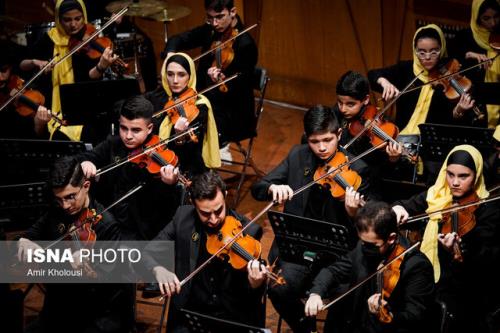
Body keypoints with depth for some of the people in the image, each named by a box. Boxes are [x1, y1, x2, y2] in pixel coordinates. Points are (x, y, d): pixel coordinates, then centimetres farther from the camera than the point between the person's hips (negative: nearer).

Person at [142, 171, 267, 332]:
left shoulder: (248, 231, -10)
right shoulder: (183, 218, -2)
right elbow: (148, 252, 2)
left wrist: (255, 285, -30)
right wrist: (158, 269, -20)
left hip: (235, 317, -2)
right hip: (190, 313, 2)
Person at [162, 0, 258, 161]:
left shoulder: (245, 44, -19)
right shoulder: (210, 31, 1)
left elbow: (238, 88, -21)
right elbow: (179, 40, 7)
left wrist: (222, 80, -41)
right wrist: (170, 53, -15)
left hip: (232, 113, -8)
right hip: (206, 102, 8)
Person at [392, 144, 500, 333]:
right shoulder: (436, 195, 7)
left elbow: (484, 258, -18)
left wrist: (458, 250, -39)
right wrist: (398, 208, -14)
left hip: (464, 293, -6)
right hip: (427, 280, 6)